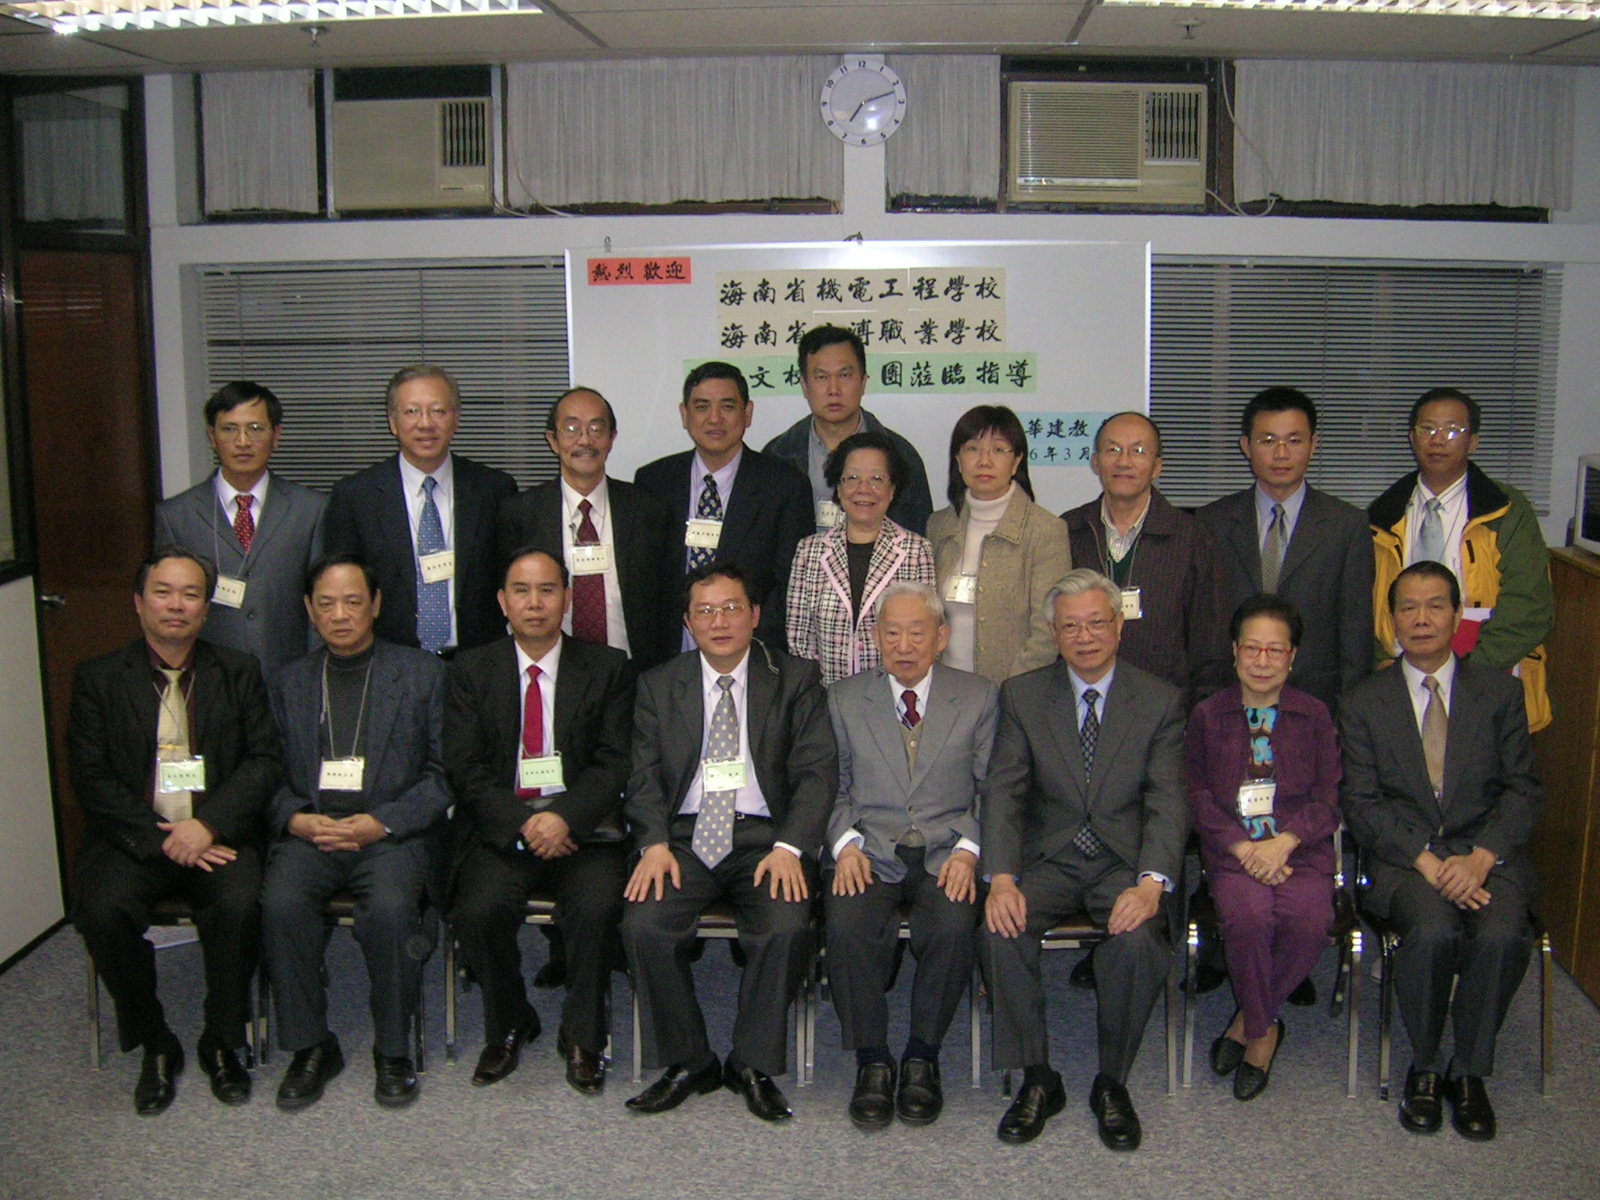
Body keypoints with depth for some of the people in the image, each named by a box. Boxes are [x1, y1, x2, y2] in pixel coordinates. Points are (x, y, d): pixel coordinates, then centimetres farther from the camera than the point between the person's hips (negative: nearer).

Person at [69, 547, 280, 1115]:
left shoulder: (238, 673, 10)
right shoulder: (98, 678, 8)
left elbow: (264, 761, 2)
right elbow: (91, 777, -1)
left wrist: (209, 825, -15)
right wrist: (161, 838, -14)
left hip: (217, 834, 0)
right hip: (134, 838, 0)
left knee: (239, 905, -29)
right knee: (103, 912, -28)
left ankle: (222, 1043, -4)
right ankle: (156, 1046, -4)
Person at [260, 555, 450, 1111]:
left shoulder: (422, 673, 8)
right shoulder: (289, 683, 18)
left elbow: (443, 773, 2)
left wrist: (382, 822, -11)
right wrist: (296, 819, -7)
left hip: (393, 833, -2)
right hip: (309, 832, 3)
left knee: (391, 908, -31)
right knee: (281, 905, -27)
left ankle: (393, 1051, -10)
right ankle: (310, 1046, -8)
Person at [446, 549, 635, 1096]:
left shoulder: (607, 669, 7)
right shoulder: (471, 671, 9)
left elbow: (615, 764, 0)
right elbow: (466, 769, 1)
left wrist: (565, 818, -17)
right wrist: (522, 825, -15)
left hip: (582, 825, -1)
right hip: (500, 826, 1)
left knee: (596, 908, -28)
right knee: (478, 912, -26)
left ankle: (582, 1037, -3)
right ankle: (507, 1026, 4)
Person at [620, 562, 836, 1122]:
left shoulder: (796, 679, 7)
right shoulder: (658, 686, 13)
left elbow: (816, 772, -1)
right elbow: (645, 776, 6)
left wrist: (789, 847, -17)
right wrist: (655, 843, -14)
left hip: (765, 834, -1)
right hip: (685, 836, 2)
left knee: (787, 928, -29)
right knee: (643, 925, -24)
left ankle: (753, 1065, -5)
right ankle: (687, 1063, -2)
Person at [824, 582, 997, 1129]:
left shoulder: (979, 698, 9)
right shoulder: (844, 699, 12)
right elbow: (833, 789, 11)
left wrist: (968, 849, -10)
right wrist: (846, 844, -8)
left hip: (947, 853, 0)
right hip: (870, 853, 1)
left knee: (954, 925, -31)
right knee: (847, 924, -30)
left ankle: (922, 1057, -7)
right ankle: (871, 1060, -10)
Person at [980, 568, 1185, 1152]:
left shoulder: (1160, 700, 1)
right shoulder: (1021, 695, 4)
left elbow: (1167, 802, -7)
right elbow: (1003, 793, -4)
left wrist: (1149, 883, -26)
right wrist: (1002, 879, -22)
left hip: (1124, 862, -1)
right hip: (1048, 858, 1)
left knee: (1137, 939, -32)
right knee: (1002, 928, -28)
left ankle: (1112, 1083, -6)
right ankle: (1037, 1079, -7)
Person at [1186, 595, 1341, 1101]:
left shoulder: (1314, 715, 11)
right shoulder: (1207, 716, 9)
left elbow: (1327, 797, 5)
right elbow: (1198, 796, 4)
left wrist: (1284, 841, -13)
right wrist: (1243, 848, -11)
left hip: (1300, 849, 1)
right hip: (1231, 850, -1)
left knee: (1309, 922, -30)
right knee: (1248, 915, -32)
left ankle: (1250, 1019, -4)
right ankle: (1263, 1030, -5)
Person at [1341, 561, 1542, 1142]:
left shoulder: (1501, 691, 9)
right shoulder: (1362, 702, 6)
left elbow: (1523, 789, 4)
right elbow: (1362, 804, 0)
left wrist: (1481, 857, -13)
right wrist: (1428, 862, -15)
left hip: (1488, 851, 1)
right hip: (1402, 856, -1)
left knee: (1501, 935, -30)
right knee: (1432, 932, -31)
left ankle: (1469, 1071, -5)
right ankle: (1425, 1067, -5)